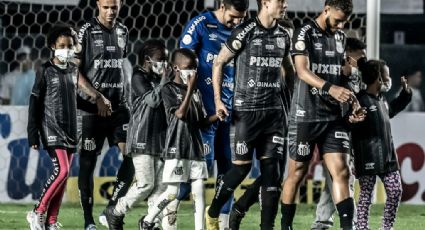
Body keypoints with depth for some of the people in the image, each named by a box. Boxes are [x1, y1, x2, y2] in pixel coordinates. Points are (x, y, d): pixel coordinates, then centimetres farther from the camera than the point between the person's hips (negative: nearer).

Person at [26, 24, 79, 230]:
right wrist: (33, 136, -8)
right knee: (61, 170, -18)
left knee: (64, 175, 2)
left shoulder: (75, 71, 10)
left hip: (71, 130, 5)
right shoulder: (46, 71, -4)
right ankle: (38, 213, -6)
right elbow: (35, 104, -3)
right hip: (51, 128, -5)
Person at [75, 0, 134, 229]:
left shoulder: (122, 32, 10)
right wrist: (98, 97, -13)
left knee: (131, 154, -7)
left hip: (118, 106, 5)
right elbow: (75, 70, -8)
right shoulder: (87, 31, -7)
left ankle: (113, 207, 5)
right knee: (87, 162, 0)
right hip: (91, 106, -5)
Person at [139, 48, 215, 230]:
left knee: (199, 190, -1)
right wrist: (190, 89, -17)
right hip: (176, 149, -6)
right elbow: (180, 113, -17)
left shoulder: (196, 92, 14)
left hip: (196, 148, 6)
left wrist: (217, 116, -2)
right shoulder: (168, 90, -4)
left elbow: (202, 121, 16)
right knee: (172, 192, -4)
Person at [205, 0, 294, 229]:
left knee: (271, 167, 0)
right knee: (242, 165, -5)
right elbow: (219, 63, -1)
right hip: (247, 109, -5)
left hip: (274, 110, 5)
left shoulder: (283, 35, 9)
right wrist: (217, 99, -7)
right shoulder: (245, 32, -8)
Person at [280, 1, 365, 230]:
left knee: (341, 172, -5)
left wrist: (353, 103, 10)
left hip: (333, 116, 5)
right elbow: (303, 71, -22)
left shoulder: (340, 37, 14)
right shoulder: (305, 33, -8)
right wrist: (330, 88, -37)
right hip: (305, 115, -5)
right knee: (297, 173, 3)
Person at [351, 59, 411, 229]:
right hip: (368, 156, -8)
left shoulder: (382, 100, 15)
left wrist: (405, 93, 30)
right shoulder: (362, 100, -14)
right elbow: (352, 126, -23)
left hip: (387, 154, 8)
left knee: (395, 191, 6)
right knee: (366, 193, -1)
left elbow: (391, 110, 37)